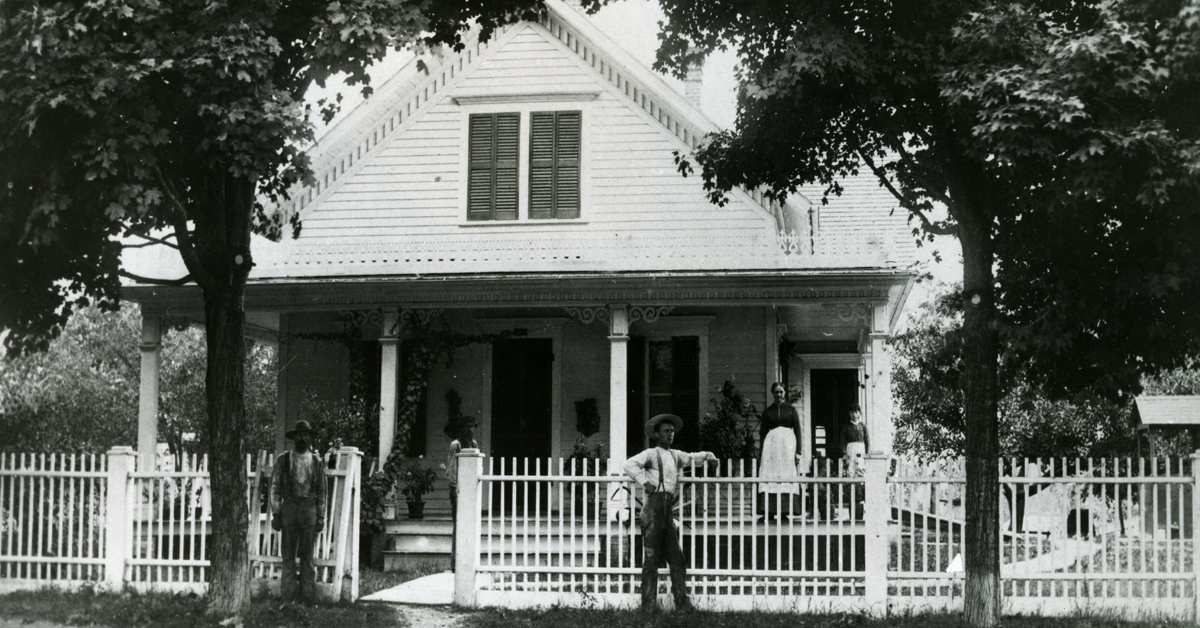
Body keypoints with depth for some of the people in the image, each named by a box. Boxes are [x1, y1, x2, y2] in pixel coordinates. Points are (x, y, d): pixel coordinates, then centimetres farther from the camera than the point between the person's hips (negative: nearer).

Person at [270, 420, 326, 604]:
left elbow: (321, 492, 11)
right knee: (288, 556, 0)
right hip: (289, 507, -1)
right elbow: (275, 489, 6)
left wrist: (321, 517, 5)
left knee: (307, 556, 2)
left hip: (309, 508, 1)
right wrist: (276, 513, -1)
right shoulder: (282, 460, 6)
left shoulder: (316, 462, 9)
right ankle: (287, 596, 4)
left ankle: (308, 596, 6)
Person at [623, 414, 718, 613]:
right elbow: (629, 465, -16)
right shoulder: (651, 454, -2)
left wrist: (707, 455, 21)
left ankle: (682, 601, 6)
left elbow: (691, 458, 38)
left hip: (669, 511, 7)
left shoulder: (675, 455, 20)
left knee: (676, 558, 4)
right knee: (652, 559, -4)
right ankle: (649, 603, 0)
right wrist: (645, 482, -17)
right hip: (654, 507, -7)